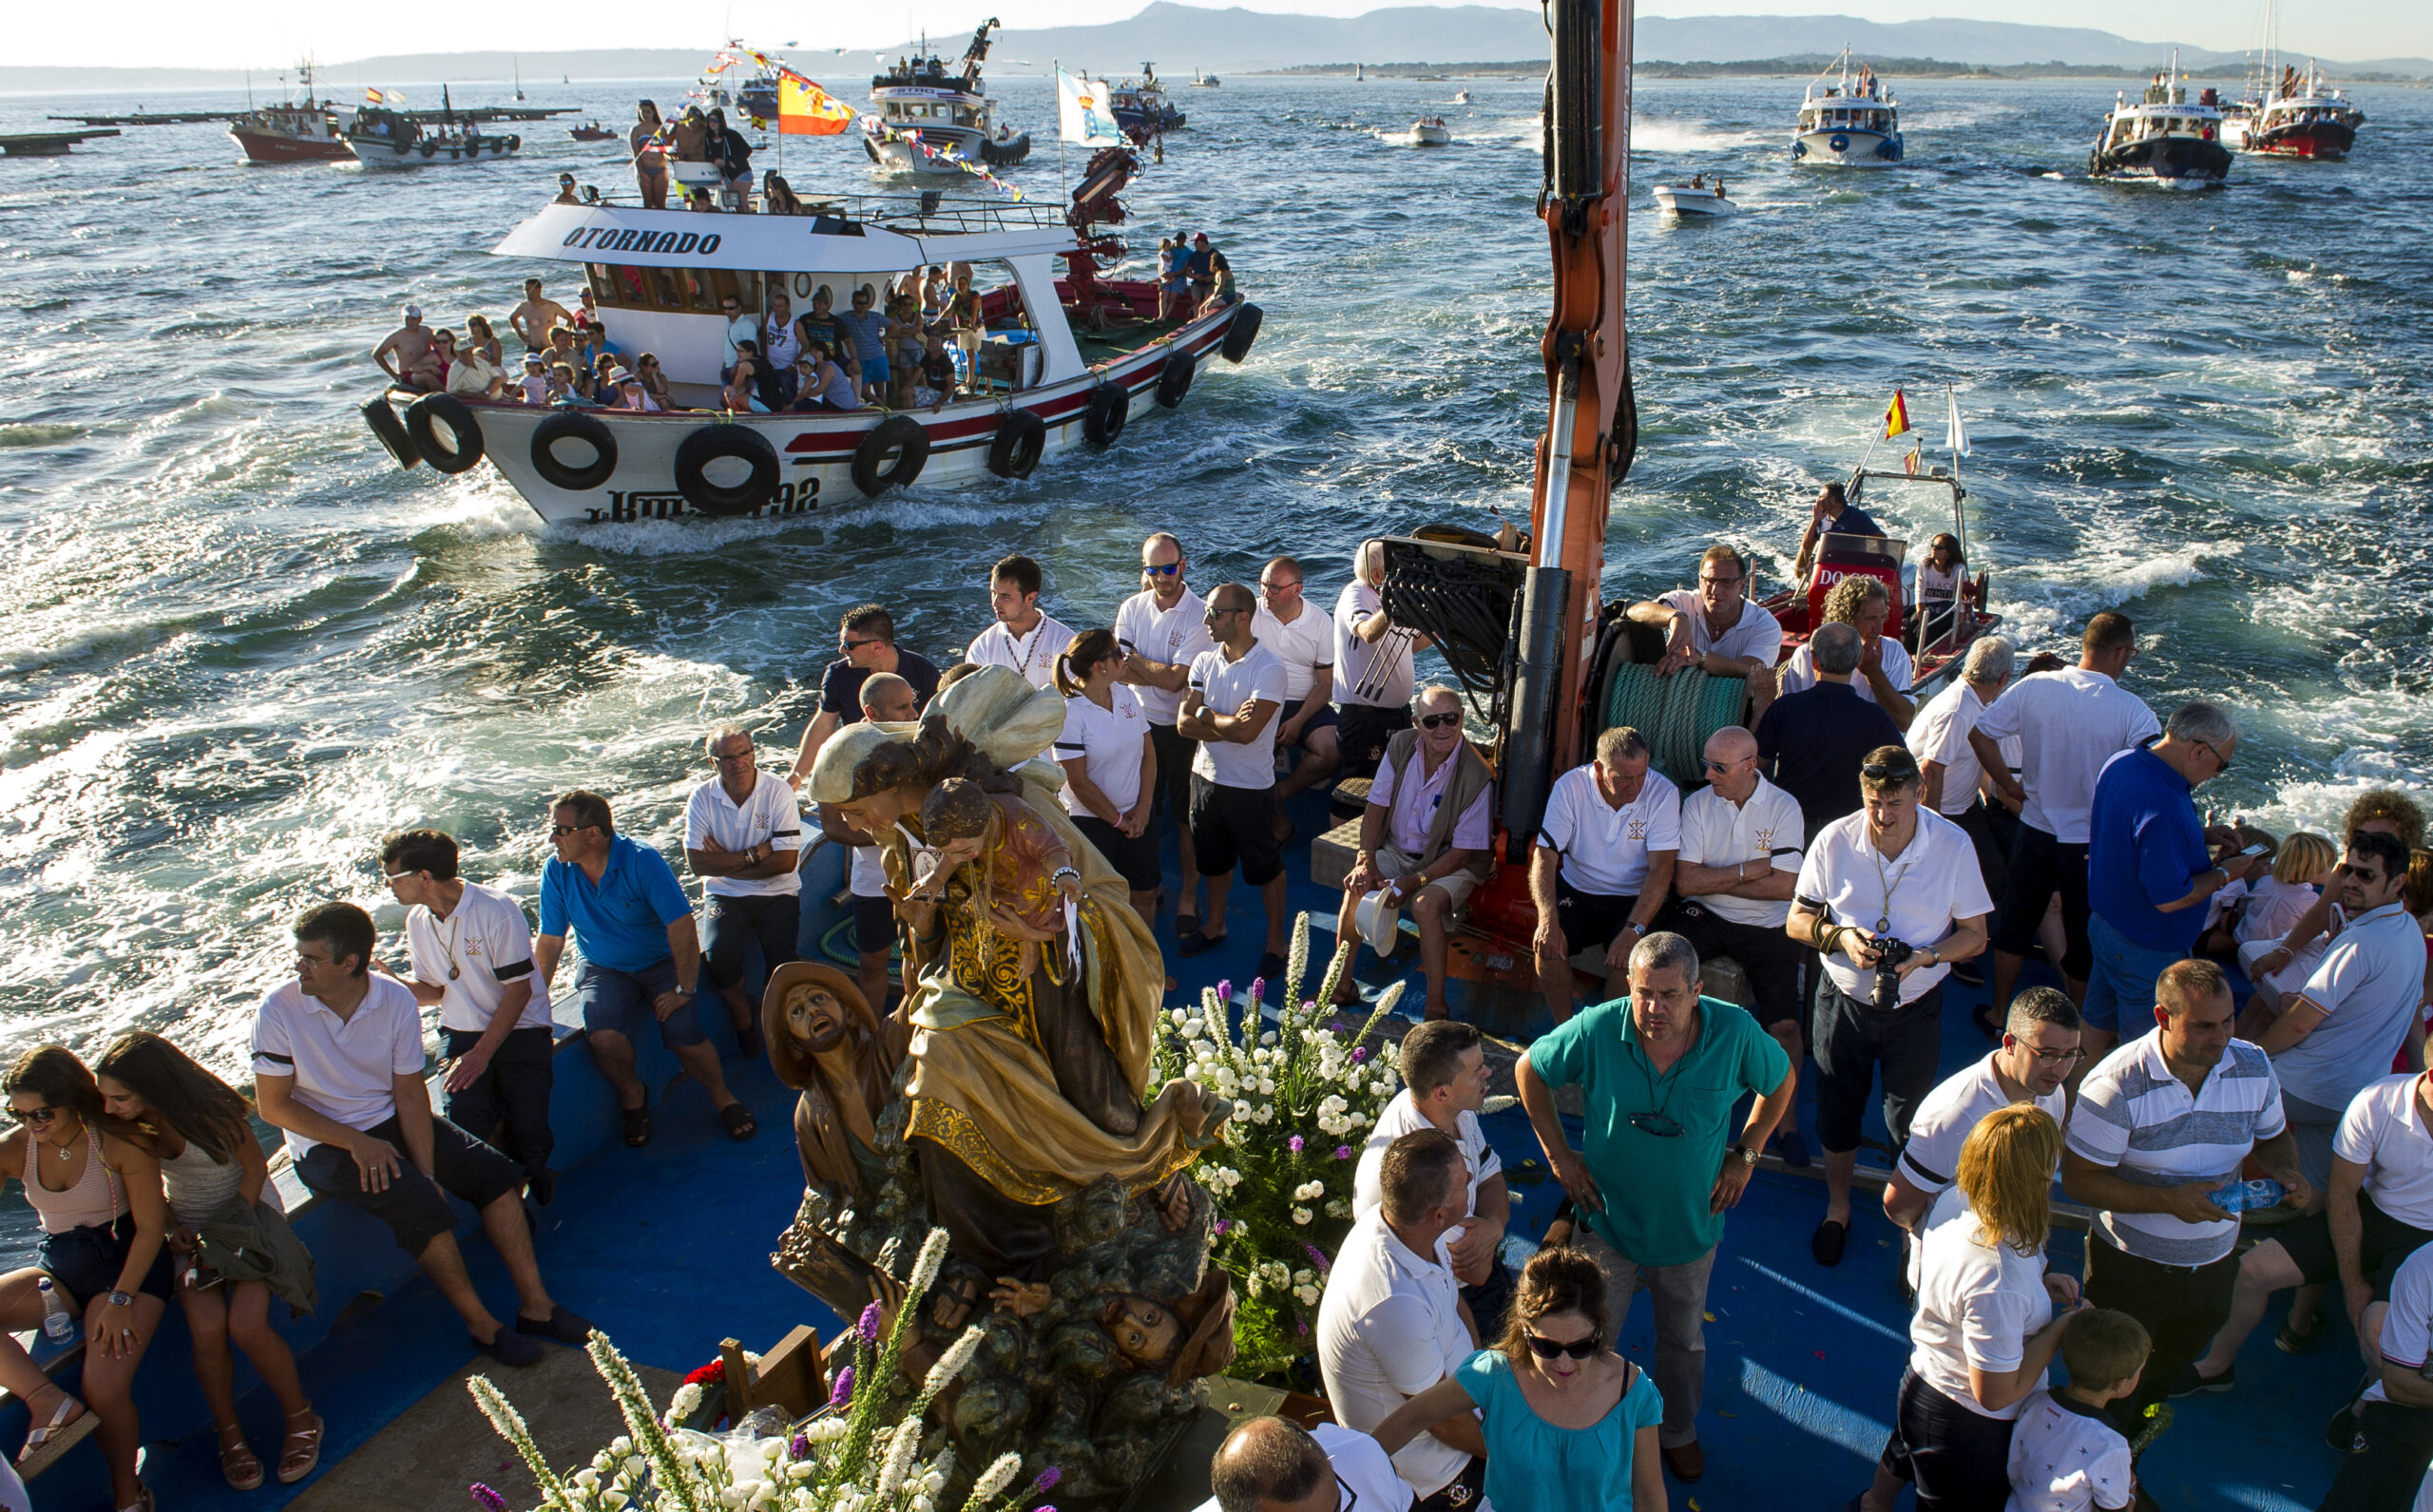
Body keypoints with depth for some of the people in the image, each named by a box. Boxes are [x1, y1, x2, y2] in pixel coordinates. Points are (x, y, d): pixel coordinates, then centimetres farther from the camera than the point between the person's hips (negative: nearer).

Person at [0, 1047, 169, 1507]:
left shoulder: (119, 1142, -16)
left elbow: (150, 1226, -12)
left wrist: (121, 1300, -18)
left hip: (128, 1263, -5)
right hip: (58, 1267, 5)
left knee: (105, 1390, -20)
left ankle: (128, 1494, 1)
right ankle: (50, 1403, -29)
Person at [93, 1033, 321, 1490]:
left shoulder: (213, 1111, -24)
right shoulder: (127, 1125, -10)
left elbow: (255, 1169, -11)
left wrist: (230, 1233, -14)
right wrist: (170, 1229, -4)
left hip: (245, 1208, -3)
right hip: (187, 1225, 4)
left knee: (247, 1325, -23)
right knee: (207, 1329, -21)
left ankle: (301, 1418, 0)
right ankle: (228, 1432, 1)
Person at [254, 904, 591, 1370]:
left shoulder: (396, 1000, -9)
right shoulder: (278, 1011, -17)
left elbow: (410, 1095, -7)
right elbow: (273, 1106, -12)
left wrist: (426, 1171, -16)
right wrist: (355, 1142, -21)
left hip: (390, 1120, 4)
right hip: (325, 1142, -4)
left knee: (495, 1172, -11)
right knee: (419, 1203, -27)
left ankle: (534, 1304, -6)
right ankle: (482, 1326, -13)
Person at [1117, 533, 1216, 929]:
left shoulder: (1201, 615, -13)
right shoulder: (1131, 608, 2)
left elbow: (1176, 679, -20)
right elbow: (1118, 669, -8)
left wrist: (1136, 662, -9)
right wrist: (1161, 673, -19)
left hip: (1184, 728, -4)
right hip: (1140, 723, 4)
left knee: (1187, 817, 7)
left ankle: (1188, 895, 22)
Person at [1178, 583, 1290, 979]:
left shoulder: (1269, 668, -19)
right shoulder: (1205, 661, 1)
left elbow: (1247, 731, -28)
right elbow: (1184, 724, -7)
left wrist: (1207, 716, -13)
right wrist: (1229, 723, -20)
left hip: (1250, 786, -6)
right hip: (1206, 777, 6)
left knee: (1264, 867, 8)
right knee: (1213, 858, 23)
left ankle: (1276, 940, 24)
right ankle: (1215, 925, 43)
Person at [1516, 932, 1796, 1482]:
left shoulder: (1735, 1033, -22)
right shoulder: (1596, 1031, -26)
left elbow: (1782, 1081, 0)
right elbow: (1529, 1071, -8)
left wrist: (1745, 1155, -3)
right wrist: (1558, 1155, -8)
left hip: (1691, 1224, 2)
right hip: (1609, 1219, -1)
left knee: (1684, 1338, 24)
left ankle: (1678, 1430, 52)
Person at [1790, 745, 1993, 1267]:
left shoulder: (1953, 845, -13)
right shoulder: (1834, 840, -12)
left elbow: (1974, 934, -5)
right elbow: (1797, 921, -3)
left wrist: (1922, 957, -23)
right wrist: (1840, 936, -23)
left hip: (1916, 1006, -1)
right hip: (1844, 999, 1)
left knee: (1912, 1125, 8)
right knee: (1837, 1111, 15)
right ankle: (1837, 1207, 39)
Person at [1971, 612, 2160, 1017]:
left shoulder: (2033, 687, -11)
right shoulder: (2132, 711, -19)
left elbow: (1980, 733, -6)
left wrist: (2009, 785, 5)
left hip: (2035, 830, 2)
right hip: (2093, 843, -2)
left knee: (2015, 922, 20)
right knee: (2085, 940, 14)